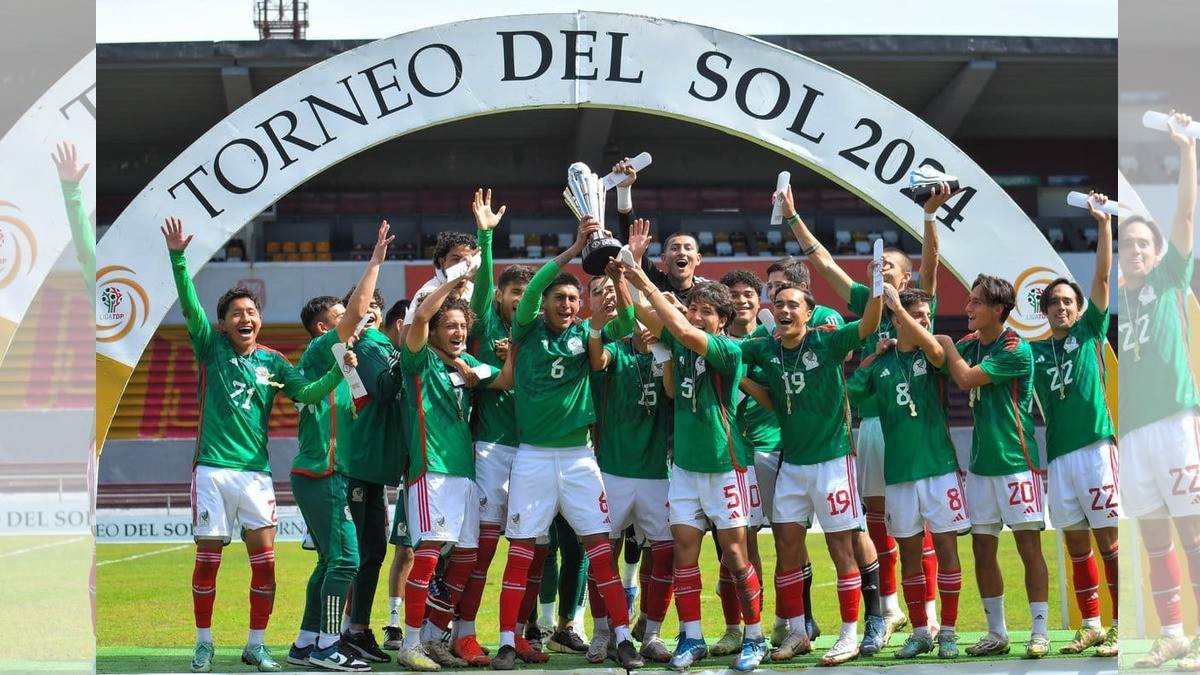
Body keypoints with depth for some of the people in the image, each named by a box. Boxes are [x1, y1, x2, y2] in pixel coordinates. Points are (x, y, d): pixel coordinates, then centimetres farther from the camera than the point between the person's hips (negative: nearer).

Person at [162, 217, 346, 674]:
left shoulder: (272, 361, 9)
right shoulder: (212, 349, 3)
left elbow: (307, 393, -2)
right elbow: (190, 306, -10)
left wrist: (339, 371, -19)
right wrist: (177, 257, -23)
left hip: (256, 473, 2)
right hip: (213, 470, -2)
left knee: (265, 563, -2)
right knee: (207, 561, 3)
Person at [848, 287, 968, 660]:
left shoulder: (931, 356, -1)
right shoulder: (881, 362, 5)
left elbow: (937, 351, -25)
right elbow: (849, 392, 2)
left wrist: (896, 303, -26)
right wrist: (872, 357, 0)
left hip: (939, 465, -2)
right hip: (899, 470, 2)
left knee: (946, 546, -2)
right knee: (909, 552, 7)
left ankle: (948, 631, 5)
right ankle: (920, 632, 16)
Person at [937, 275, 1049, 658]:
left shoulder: (1016, 349, -12)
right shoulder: (970, 345, 10)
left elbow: (966, 379, -18)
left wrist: (947, 344, -2)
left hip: (1016, 461, -7)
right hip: (980, 463, 7)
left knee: (1029, 545, -5)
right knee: (982, 548, 7)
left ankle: (1039, 633, -2)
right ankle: (997, 633, 16)